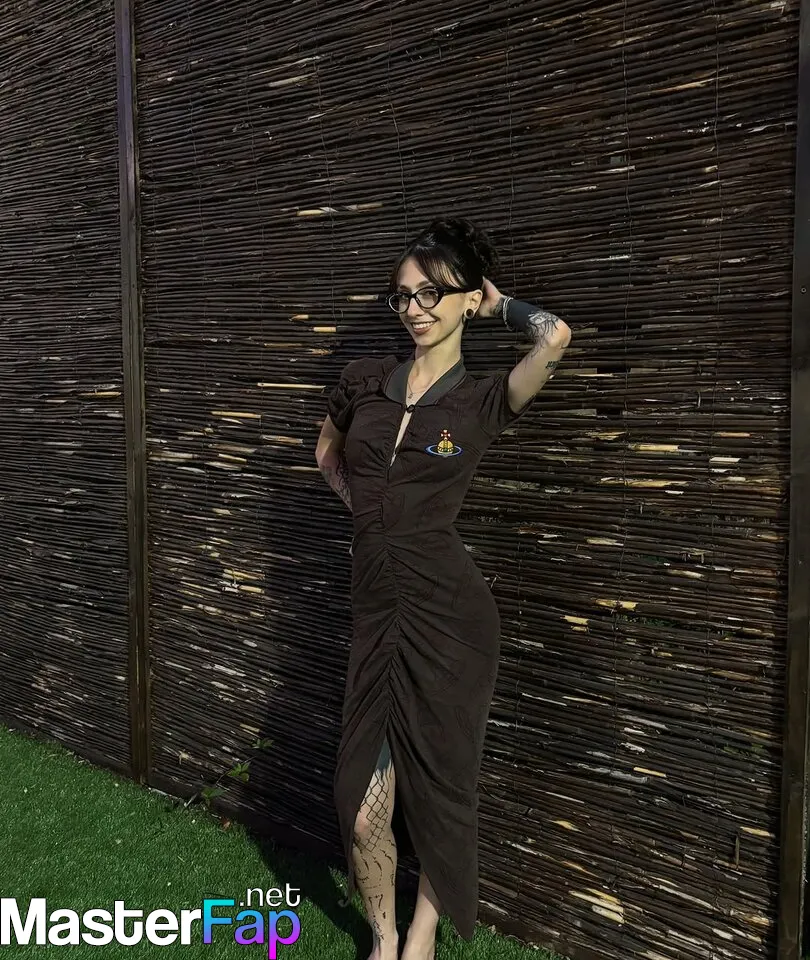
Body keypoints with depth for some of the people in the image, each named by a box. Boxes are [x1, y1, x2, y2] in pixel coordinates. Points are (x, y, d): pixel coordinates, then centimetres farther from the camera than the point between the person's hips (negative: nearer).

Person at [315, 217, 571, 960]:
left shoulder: (485, 400, -3)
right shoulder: (363, 380, 6)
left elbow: (556, 337, -22)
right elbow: (328, 454, 25)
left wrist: (496, 303, -3)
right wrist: (369, 512, 11)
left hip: (450, 615, -3)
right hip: (376, 612, 3)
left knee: (437, 789, 12)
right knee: (363, 809, 8)